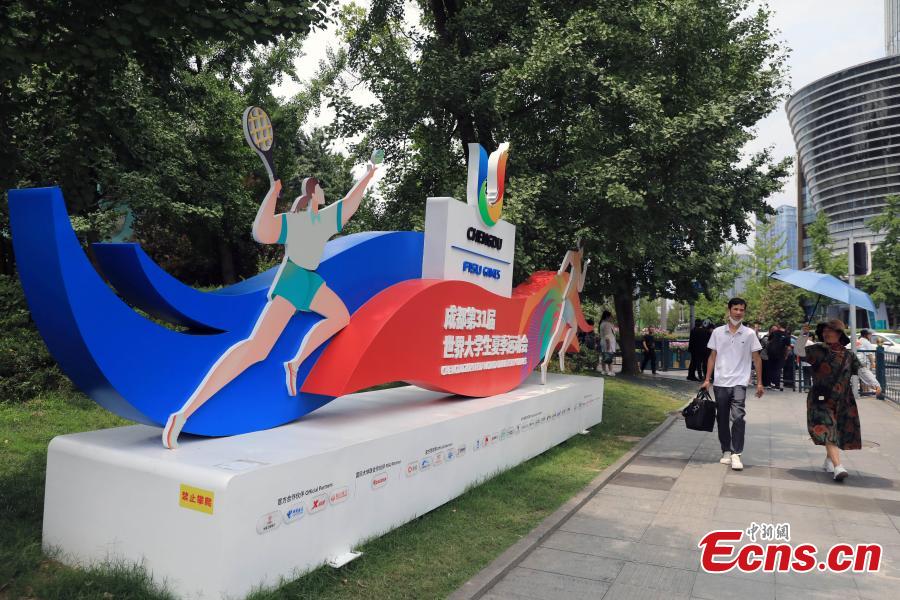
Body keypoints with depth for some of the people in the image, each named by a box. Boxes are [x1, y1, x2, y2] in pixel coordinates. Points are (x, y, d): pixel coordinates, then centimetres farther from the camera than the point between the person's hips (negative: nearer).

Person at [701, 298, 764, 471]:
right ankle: (726, 452, 22)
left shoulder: (749, 334, 1)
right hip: (720, 383, 2)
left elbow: (756, 358, 5)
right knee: (722, 419, 9)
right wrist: (707, 379, 3)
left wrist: (759, 383, 1)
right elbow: (712, 357, 8)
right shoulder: (717, 332, 4)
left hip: (739, 383, -2)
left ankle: (736, 455, -9)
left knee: (738, 417, -15)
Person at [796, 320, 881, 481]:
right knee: (828, 432, -14)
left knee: (839, 432, 13)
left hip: (843, 401, 4)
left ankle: (829, 461, 34)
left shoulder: (848, 355, 6)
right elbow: (800, 351, -9)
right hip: (821, 400, -4)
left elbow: (862, 370, -1)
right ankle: (838, 467, -20)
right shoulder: (818, 350, 0)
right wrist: (804, 334, -23)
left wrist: (875, 383, -17)